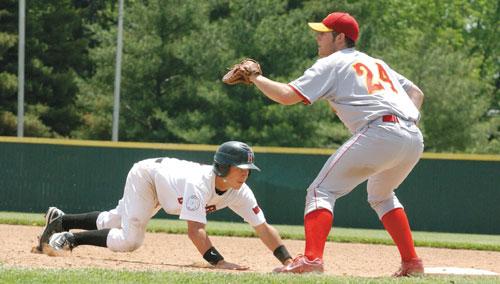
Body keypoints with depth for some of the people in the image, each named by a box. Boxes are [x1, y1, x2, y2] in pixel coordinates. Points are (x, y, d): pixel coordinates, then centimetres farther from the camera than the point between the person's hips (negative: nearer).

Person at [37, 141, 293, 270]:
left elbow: (263, 228, -26)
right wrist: (218, 262, -62)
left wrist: (288, 261, -38)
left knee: (114, 223, 19)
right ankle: (70, 239, 0)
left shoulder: (240, 192, -26)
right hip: (146, 173, -7)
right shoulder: (199, 183, -45)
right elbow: (195, 230, -53)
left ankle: (60, 221, 39)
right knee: (130, 240, -19)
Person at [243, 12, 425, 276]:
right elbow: (416, 93, 31)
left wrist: (255, 78, 15)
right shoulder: (377, 63, 32)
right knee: (381, 195, 32)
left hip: (379, 133, -7)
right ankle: (411, 262, 24)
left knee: (321, 190, -3)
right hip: (414, 139, 8)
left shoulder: (331, 64, 10)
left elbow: (287, 95, 1)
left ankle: (311, 258, -22)